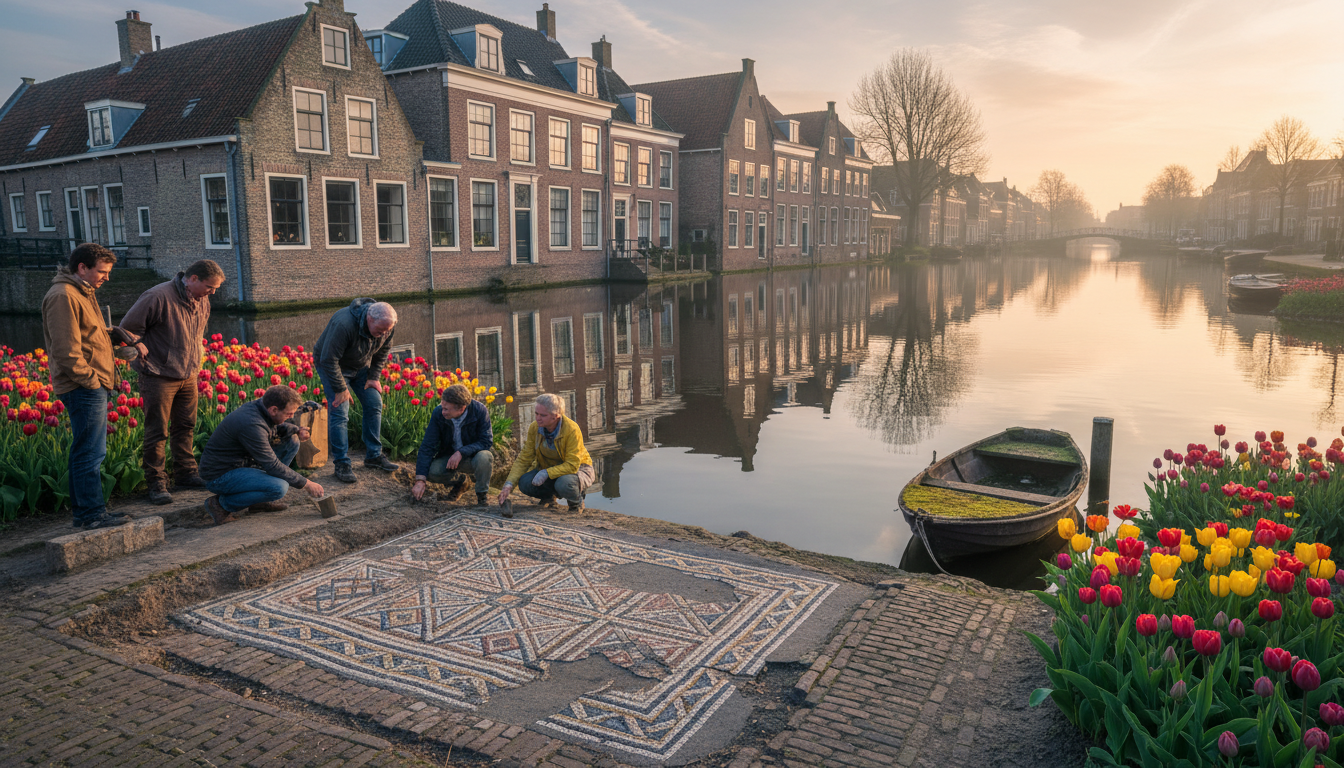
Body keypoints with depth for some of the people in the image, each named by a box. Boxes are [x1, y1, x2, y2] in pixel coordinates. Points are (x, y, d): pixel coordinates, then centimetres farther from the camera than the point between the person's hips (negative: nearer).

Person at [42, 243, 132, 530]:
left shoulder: (82, 292, 19)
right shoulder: (63, 296, -14)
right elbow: (66, 349, -19)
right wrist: (89, 379, -16)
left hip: (95, 387, 11)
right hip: (85, 388, -11)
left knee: (87, 451, 14)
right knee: (90, 452, -7)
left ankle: (84, 510, 22)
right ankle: (92, 514, -1)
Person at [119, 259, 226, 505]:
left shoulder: (202, 301, 6)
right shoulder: (158, 297, -19)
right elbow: (128, 328, -12)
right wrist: (142, 350, -8)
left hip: (189, 375, 7)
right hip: (159, 377, -7)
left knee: (186, 427, 14)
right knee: (157, 432, -1)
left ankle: (186, 473, 25)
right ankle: (156, 483, 7)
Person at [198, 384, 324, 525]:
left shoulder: (260, 406, -4)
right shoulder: (252, 424, -29)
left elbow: (279, 427, 20)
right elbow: (272, 466, -25)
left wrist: (297, 430, -3)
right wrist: (306, 484, -17)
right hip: (219, 476, -10)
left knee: (292, 442, 4)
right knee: (279, 488, -29)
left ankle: (260, 501, 8)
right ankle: (222, 504, -7)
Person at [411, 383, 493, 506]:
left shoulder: (479, 410, -25)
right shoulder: (438, 413, -18)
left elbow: (486, 441, -20)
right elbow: (427, 447, -17)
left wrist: (461, 452, -34)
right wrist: (420, 480, -25)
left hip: (474, 455, -3)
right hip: (449, 456, 3)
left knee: (484, 457, -37)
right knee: (432, 471, -26)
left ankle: (482, 495, -7)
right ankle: (459, 479, 10)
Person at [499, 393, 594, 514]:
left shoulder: (572, 430, -29)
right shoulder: (534, 428, -14)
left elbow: (572, 465, -29)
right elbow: (524, 460, -9)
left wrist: (546, 473, -38)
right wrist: (509, 484, -21)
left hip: (577, 468, -4)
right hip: (548, 467, 4)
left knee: (564, 484, -38)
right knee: (524, 483, -23)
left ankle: (577, 502, -1)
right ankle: (548, 496, 10)